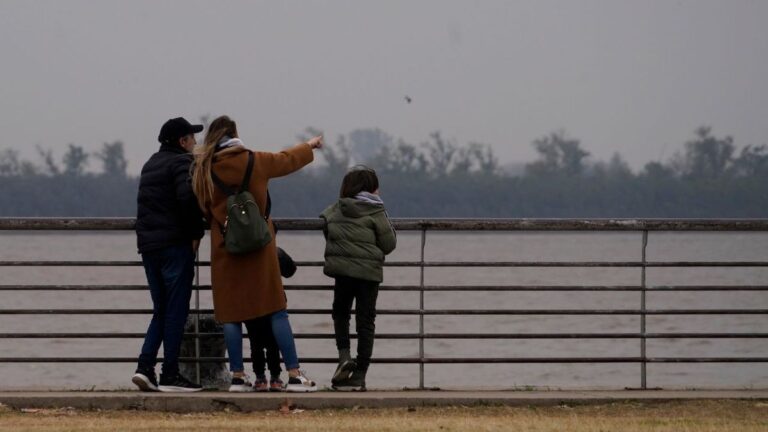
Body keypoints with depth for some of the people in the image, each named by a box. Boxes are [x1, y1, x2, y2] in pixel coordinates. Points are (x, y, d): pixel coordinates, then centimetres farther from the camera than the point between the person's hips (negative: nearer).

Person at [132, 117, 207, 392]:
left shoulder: (150, 165, 19)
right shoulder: (181, 162, -8)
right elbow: (187, 196, -23)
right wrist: (196, 232, -12)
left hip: (148, 244, 8)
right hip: (175, 244, -8)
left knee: (161, 310, 13)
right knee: (176, 310, -3)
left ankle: (145, 367, 1)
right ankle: (170, 375, -3)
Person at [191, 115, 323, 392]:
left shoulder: (202, 169, -2)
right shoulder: (253, 161, -4)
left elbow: (202, 210, 5)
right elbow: (287, 161, 13)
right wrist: (309, 147, 31)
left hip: (224, 249, 1)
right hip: (259, 246, -1)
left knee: (231, 313, 8)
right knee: (276, 310, 1)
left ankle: (237, 375, 6)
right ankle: (294, 374, -2)